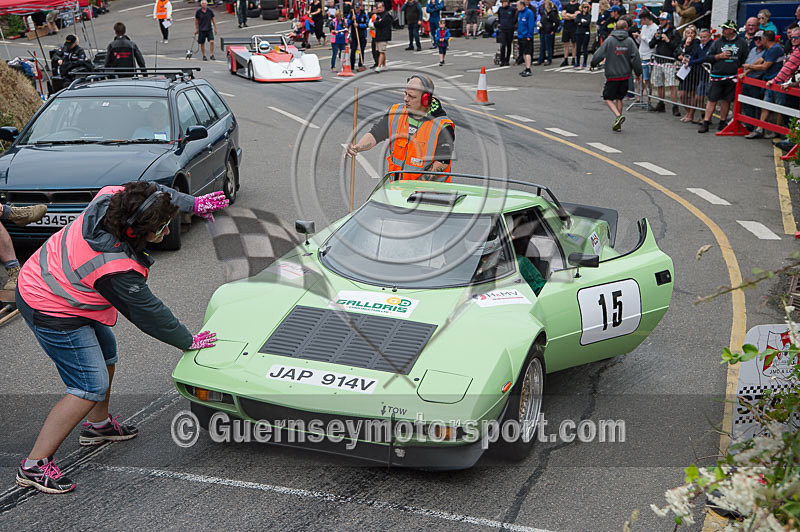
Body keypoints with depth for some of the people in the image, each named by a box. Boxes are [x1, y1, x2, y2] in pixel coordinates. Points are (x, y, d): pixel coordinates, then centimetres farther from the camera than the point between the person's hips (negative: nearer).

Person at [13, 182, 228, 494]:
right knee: (91, 388, -6)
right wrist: (189, 342, -8)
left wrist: (193, 204, 3)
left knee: (105, 351, 25)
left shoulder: (109, 199, -17)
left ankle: (98, 424, 45)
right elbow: (149, 314, -21)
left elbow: (153, 192, 5)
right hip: (54, 316, -10)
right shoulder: (119, 271, -34)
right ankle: (34, 466, 0)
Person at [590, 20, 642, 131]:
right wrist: (638, 73, 9)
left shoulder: (609, 40, -7)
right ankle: (618, 124, 15)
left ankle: (618, 115, -19)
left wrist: (593, 65, 11)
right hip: (625, 75, 3)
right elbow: (636, 58, -3)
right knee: (619, 98, 15)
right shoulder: (630, 41, 0)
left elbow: (598, 55, -8)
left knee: (608, 98, 5)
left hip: (612, 75, -3)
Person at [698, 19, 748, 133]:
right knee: (712, 100, -4)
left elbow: (745, 59, 8)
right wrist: (720, 56, -8)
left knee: (726, 100, 7)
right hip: (717, 76, 0)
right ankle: (706, 123, -1)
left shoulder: (742, 42, 5)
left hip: (732, 77, 0)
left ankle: (722, 123, 18)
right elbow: (707, 58, 5)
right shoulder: (717, 42, 7)